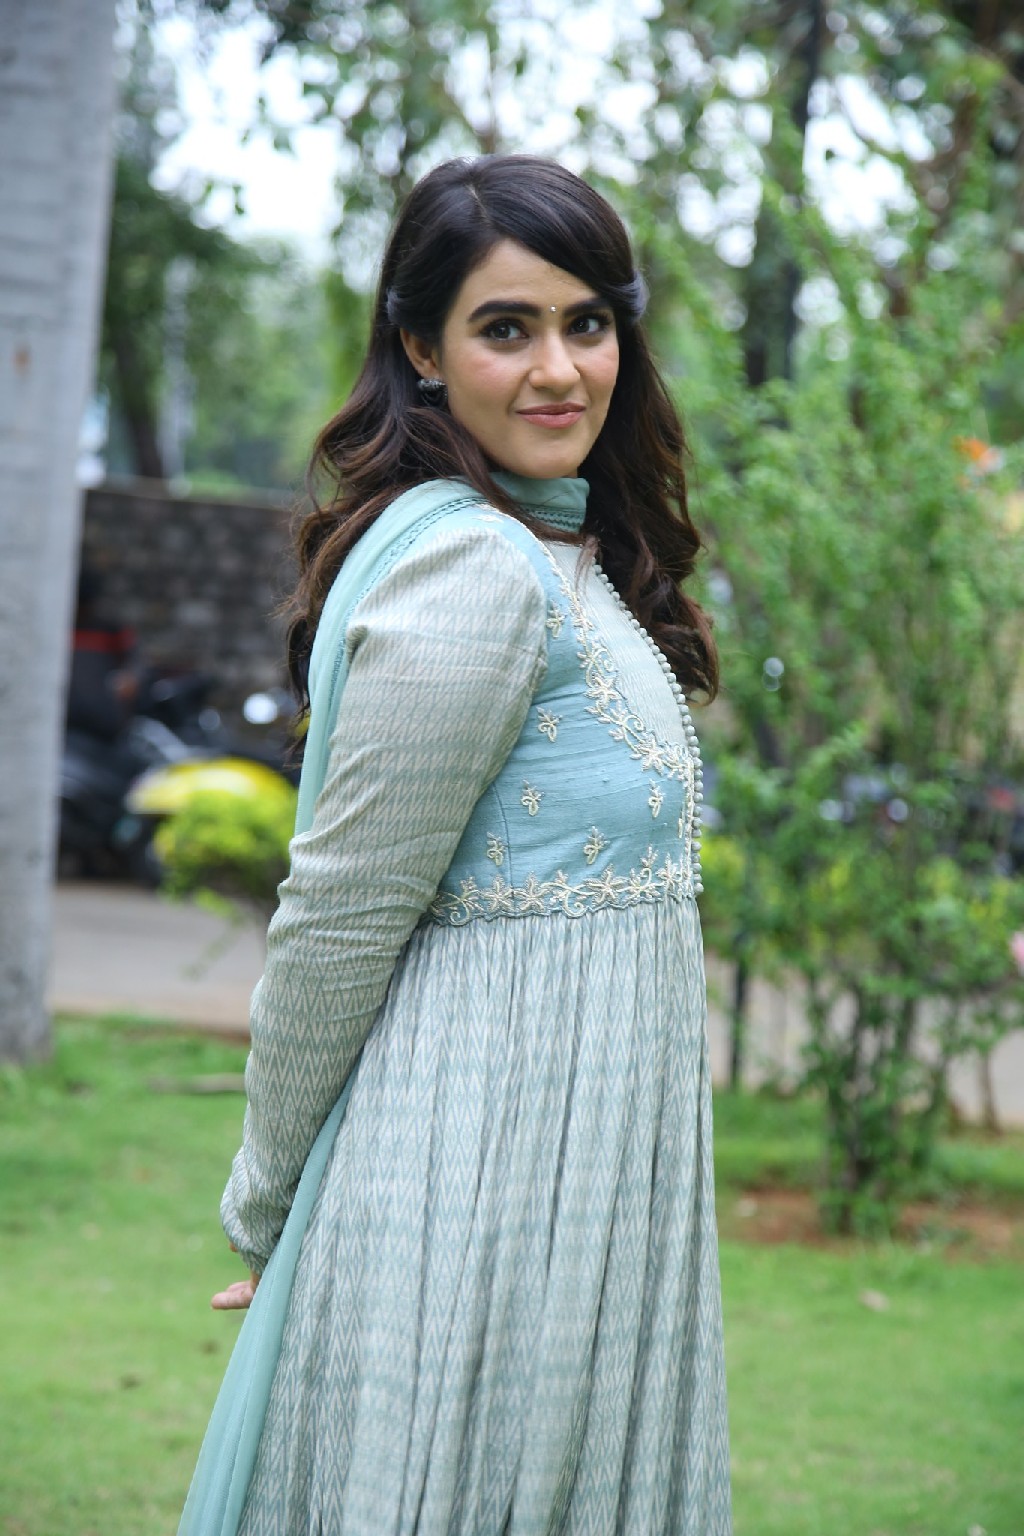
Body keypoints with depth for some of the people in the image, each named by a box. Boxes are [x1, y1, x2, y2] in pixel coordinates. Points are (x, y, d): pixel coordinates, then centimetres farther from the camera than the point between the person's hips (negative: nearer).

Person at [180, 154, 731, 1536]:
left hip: (575, 1165, 9)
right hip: (495, 1171, -9)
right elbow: (339, 917, -16)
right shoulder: (473, 569, -17)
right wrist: (265, 1205, -8)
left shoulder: (557, 555, 12)